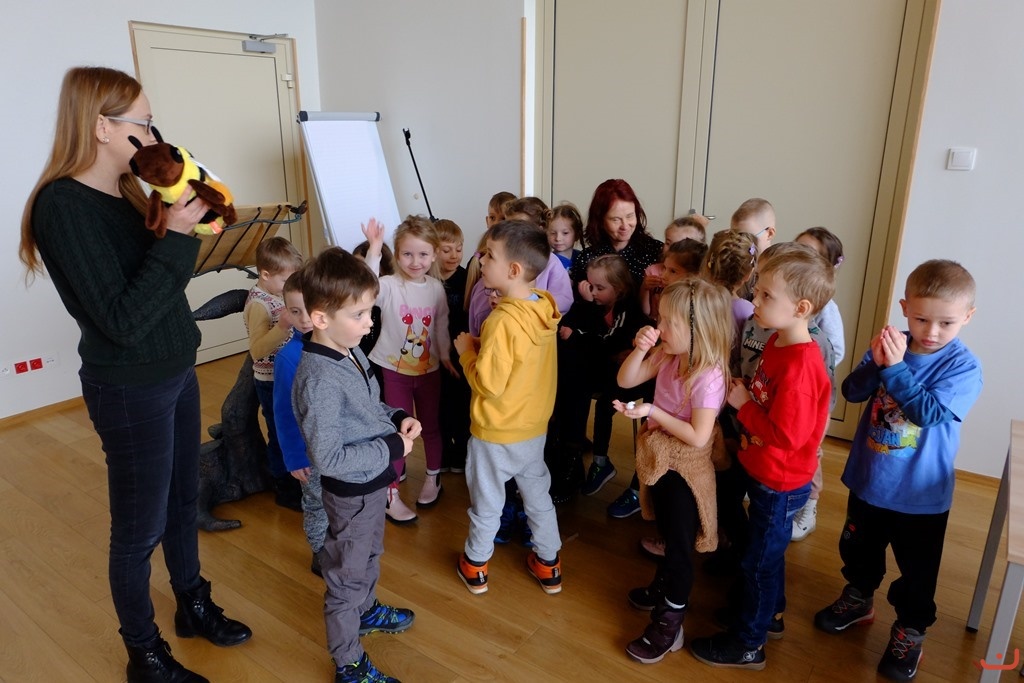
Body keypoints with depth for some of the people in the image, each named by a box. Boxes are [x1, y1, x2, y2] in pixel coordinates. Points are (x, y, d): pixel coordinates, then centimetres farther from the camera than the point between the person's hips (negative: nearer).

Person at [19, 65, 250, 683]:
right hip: (131, 391, -8)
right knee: (140, 529, 9)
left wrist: (185, 220, -6)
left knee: (184, 500, 22)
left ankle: (195, 606, 44)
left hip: (177, 371, 8)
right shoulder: (64, 205, -21)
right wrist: (176, 236, -26)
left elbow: (160, 278, 6)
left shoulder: (125, 190, 3)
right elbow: (122, 319, -26)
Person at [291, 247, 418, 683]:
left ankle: (367, 610, 58)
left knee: (369, 555, 31)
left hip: (372, 482, 9)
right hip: (351, 492, -9)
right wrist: (392, 448, -25)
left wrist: (397, 419, -6)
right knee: (346, 576, 13)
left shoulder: (352, 352, -4)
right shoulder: (319, 380, -32)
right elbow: (328, 458, -31)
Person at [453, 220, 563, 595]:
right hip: (534, 425, 7)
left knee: (487, 501, 15)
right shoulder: (545, 309, -6)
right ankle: (548, 564, 37)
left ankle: (475, 566, 35)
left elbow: (489, 383, -26)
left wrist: (467, 351, -13)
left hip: (496, 431, -6)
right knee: (538, 493, 22)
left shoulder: (503, 322, -29)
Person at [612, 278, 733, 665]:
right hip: (660, 459, 8)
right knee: (667, 532, 27)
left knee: (680, 542, 7)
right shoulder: (668, 355, -6)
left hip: (686, 469, -7)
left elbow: (698, 437, -28)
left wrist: (652, 411, -26)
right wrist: (640, 349, -19)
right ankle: (663, 587, 49)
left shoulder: (708, 375, -28)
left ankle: (670, 623, 22)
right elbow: (626, 380, -2)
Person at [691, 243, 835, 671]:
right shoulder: (778, 342, -2)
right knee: (768, 551, 26)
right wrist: (744, 398, -7)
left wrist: (743, 404, -22)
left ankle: (747, 644, 27)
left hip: (780, 483, -9)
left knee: (759, 559, 8)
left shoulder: (799, 366, -31)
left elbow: (786, 435, -30)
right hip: (764, 472, 9)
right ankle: (770, 613, 48)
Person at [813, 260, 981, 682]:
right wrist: (876, 364, -27)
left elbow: (929, 412, -27)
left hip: (920, 494, -3)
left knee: (917, 573, 13)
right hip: (868, 480, 4)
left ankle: (910, 631, 35)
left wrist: (895, 367, -32)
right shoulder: (890, 345, -7)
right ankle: (858, 599, 47)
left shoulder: (963, 366, -16)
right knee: (858, 550, 23)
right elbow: (851, 392, -11)